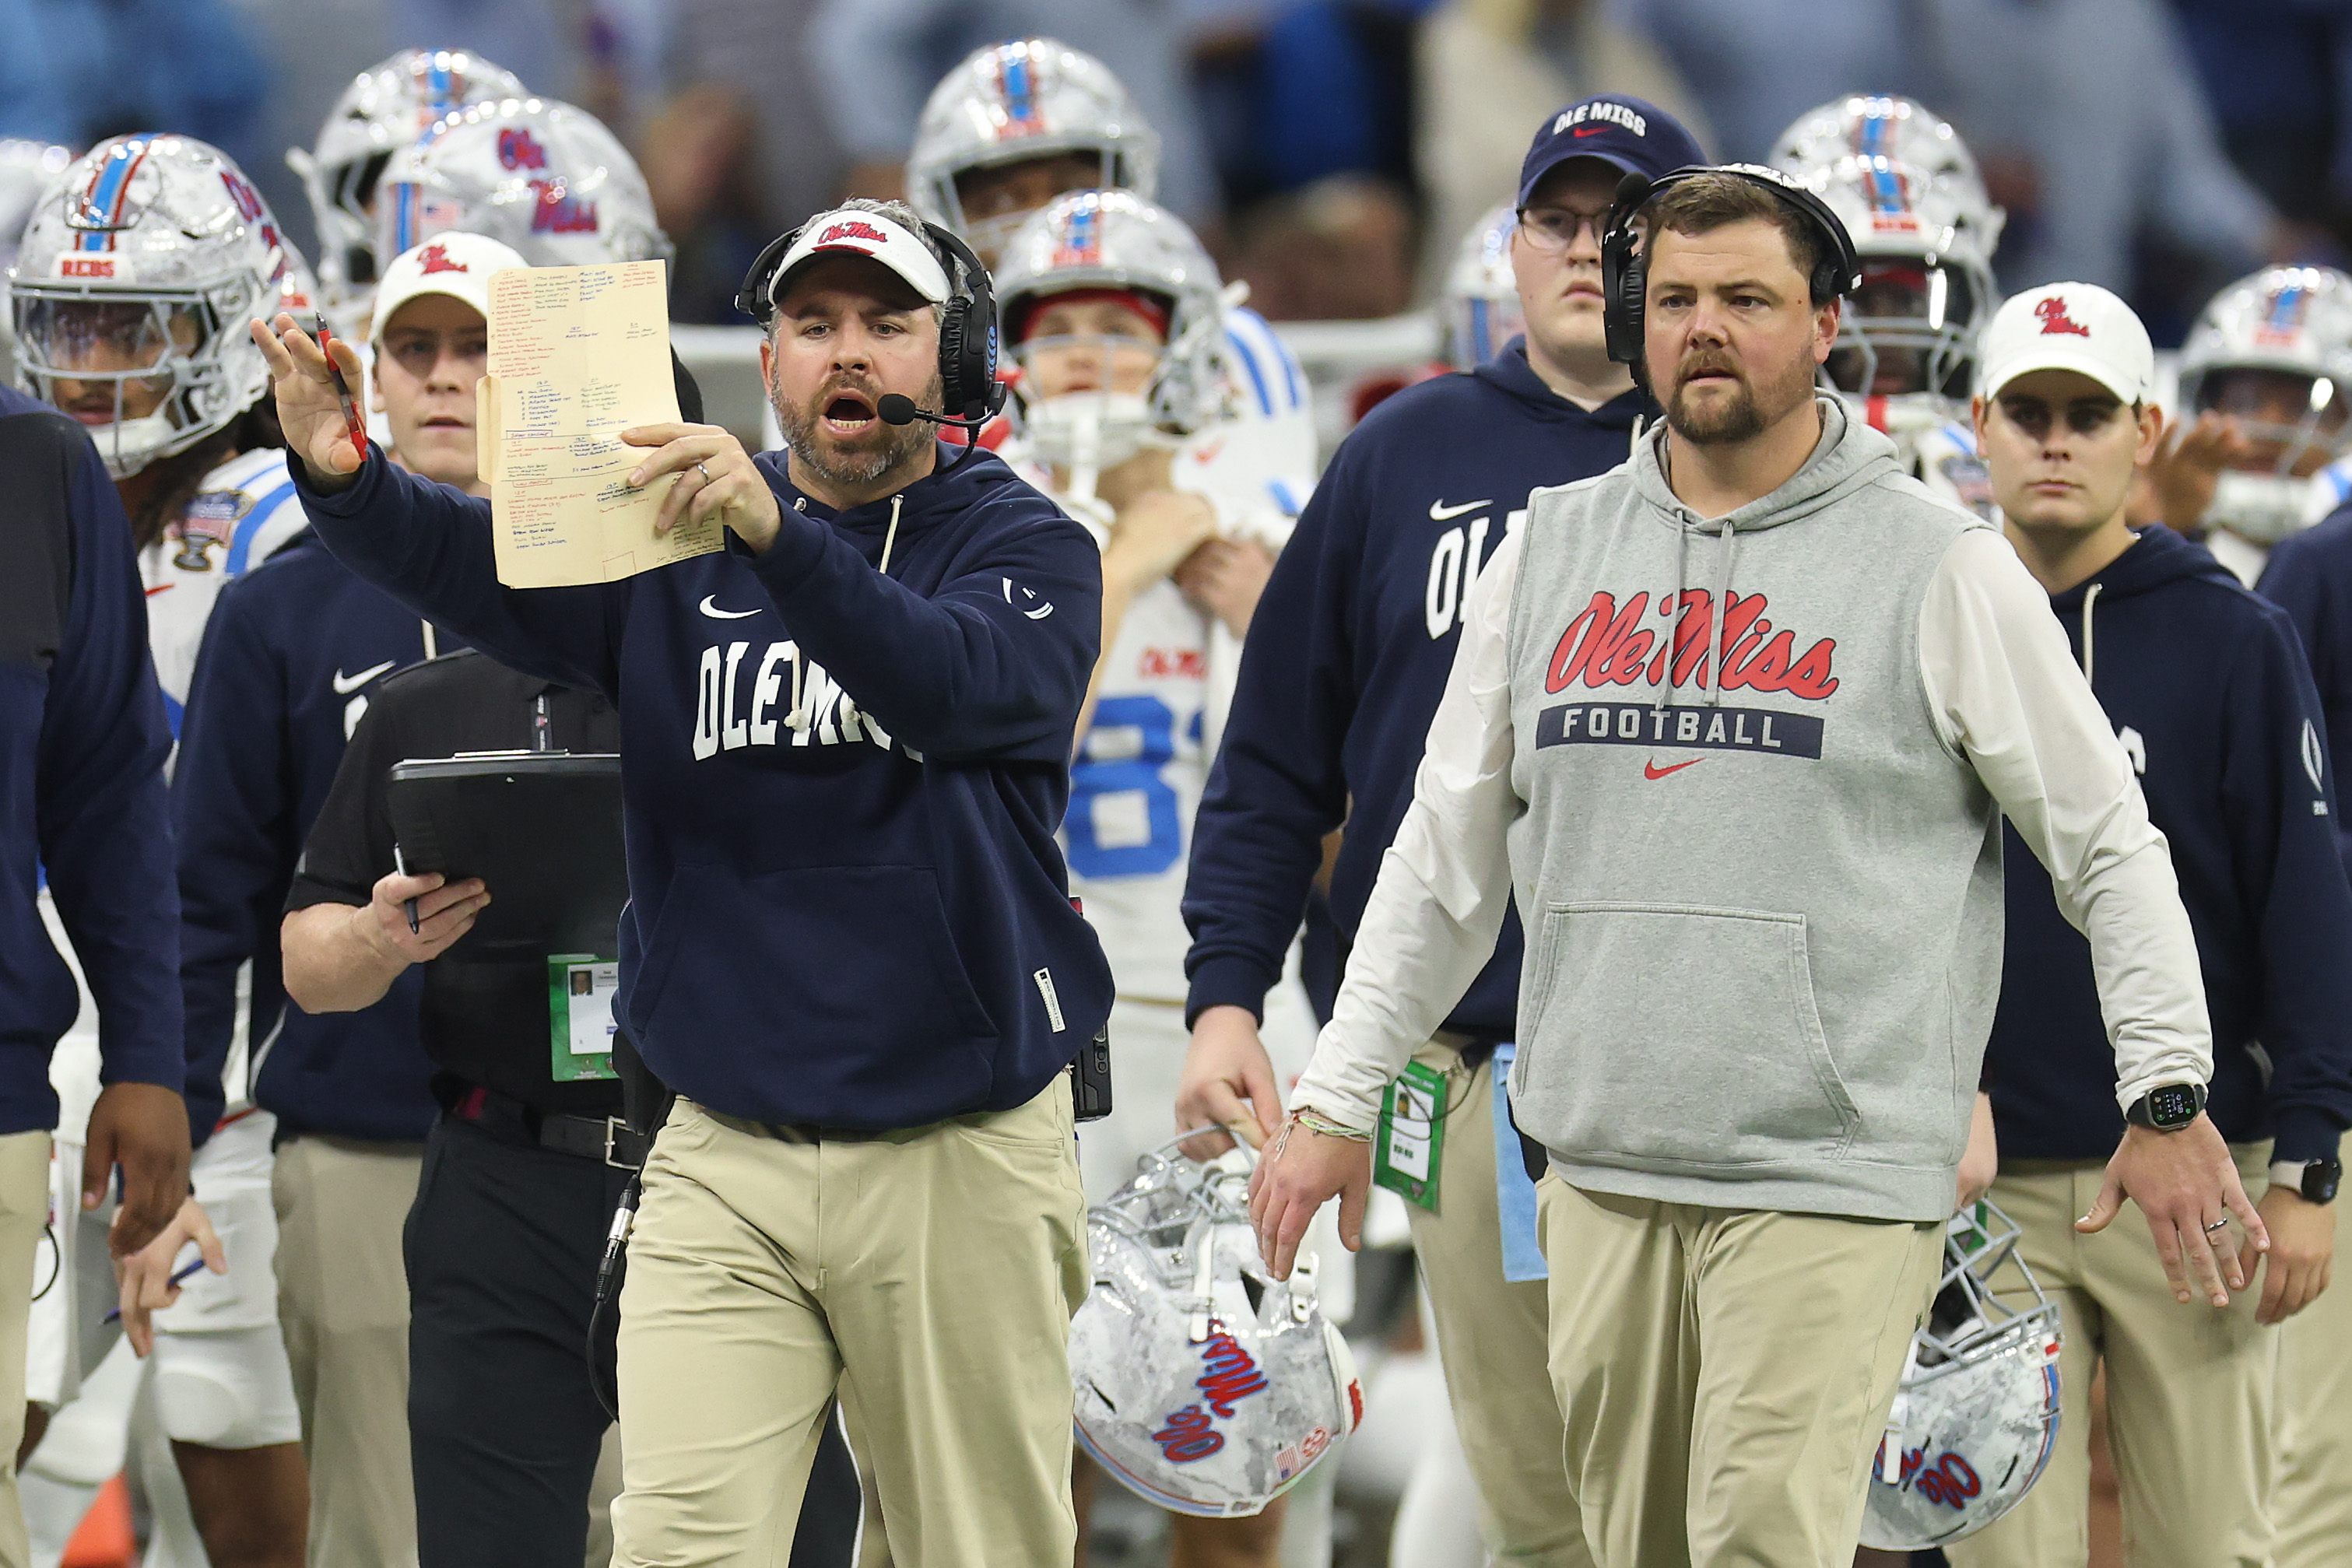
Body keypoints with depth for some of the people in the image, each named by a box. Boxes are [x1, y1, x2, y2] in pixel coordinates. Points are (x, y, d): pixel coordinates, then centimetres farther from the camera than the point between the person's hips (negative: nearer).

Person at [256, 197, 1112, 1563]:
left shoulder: (1026, 545, 0)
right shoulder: (679, 541, 10)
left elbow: (954, 684, -22)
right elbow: (478, 566, -7)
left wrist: (780, 537, -38)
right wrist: (342, 479, -29)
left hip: (961, 1160, -2)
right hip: (726, 1161, 2)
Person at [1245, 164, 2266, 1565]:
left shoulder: (1942, 569, -1)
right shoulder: (1554, 552, 12)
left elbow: (2110, 843, 3)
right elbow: (1447, 856, 17)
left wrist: (2171, 1099, -1)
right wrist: (1338, 1098, 13)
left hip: (1831, 1182, -5)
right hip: (1601, 1172, 5)